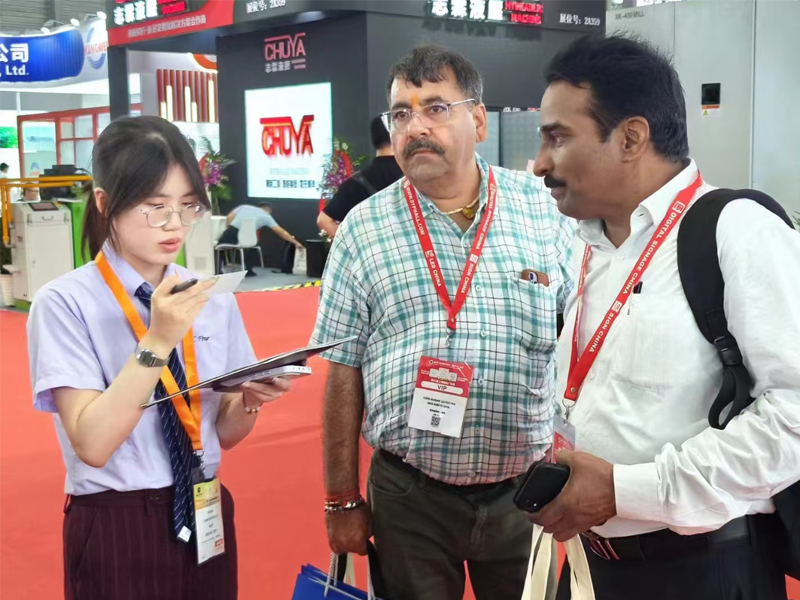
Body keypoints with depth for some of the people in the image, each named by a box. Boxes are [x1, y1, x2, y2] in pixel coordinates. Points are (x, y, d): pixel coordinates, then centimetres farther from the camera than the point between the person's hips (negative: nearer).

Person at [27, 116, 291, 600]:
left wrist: (251, 398, -14)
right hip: (115, 532, -4)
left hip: (206, 520, 4)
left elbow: (224, 433, 6)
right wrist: (157, 341, -26)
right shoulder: (65, 302, -12)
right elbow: (93, 442, -19)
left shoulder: (214, 300, 2)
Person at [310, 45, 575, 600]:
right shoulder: (363, 229, -2)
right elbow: (344, 371, 1)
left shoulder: (544, 210, -2)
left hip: (525, 490, 1)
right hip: (407, 494, 0)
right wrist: (342, 500, 2)